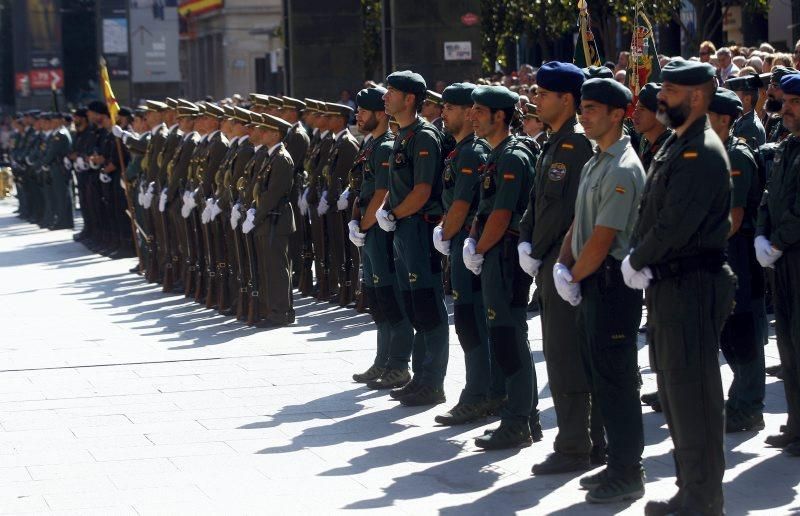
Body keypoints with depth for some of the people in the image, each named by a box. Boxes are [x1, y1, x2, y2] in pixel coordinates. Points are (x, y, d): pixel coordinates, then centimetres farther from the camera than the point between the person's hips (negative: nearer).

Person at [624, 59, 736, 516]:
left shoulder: (703, 153, -17)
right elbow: (652, 215, 14)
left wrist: (636, 261, -10)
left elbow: (675, 225, -23)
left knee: (692, 394, -5)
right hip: (668, 284, 10)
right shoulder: (675, 147, 15)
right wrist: (639, 261, -2)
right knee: (675, 391, 16)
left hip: (692, 287, -10)